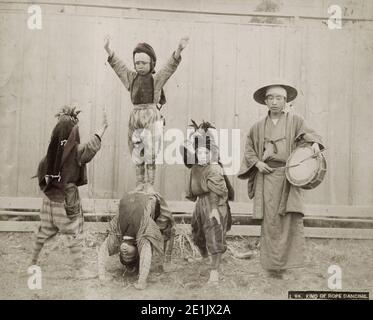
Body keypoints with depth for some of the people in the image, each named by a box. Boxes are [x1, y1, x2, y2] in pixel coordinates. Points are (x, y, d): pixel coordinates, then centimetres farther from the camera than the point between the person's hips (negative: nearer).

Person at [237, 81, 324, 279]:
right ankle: (272, 265, 7)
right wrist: (257, 163, 1)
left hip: (289, 175, -1)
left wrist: (314, 143, -24)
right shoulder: (258, 127, 15)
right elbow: (249, 150, 19)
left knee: (293, 217, -13)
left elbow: (307, 134, -2)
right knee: (270, 220, -1)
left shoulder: (295, 121, 10)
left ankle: (287, 261, -3)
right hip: (267, 176, 2)